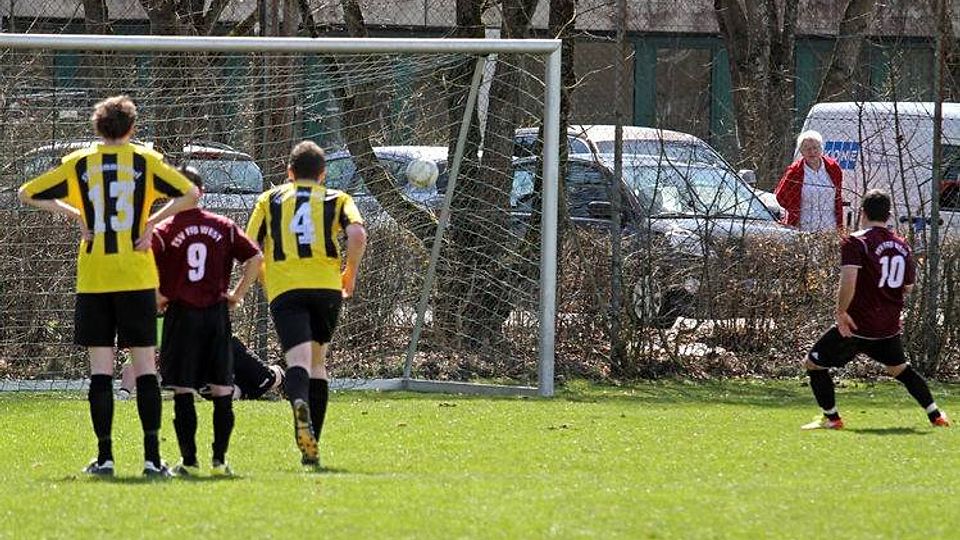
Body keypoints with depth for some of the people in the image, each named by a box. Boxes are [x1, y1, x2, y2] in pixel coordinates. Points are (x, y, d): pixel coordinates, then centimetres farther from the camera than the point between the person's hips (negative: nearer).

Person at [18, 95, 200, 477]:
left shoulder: (79, 163, 4)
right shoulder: (145, 161, 1)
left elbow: (27, 194, 10)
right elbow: (190, 194, -5)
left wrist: (71, 213, 12)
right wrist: (152, 221, 0)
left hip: (93, 279, 1)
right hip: (137, 278, -1)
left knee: (100, 369, 3)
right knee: (145, 366, 2)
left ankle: (104, 456, 0)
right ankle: (152, 456, -3)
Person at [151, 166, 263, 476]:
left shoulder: (163, 231, -4)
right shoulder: (224, 227, 4)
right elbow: (255, 258, 1)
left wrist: (158, 298, 0)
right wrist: (238, 294, 8)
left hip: (181, 314, -2)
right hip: (217, 314, 2)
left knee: (183, 392, 1)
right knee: (222, 390, 7)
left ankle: (188, 461, -1)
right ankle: (219, 460, 5)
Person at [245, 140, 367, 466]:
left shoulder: (269, 200, 17)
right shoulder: (337, 200, 15)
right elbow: (358, 235, -4)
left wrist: (265, 278, 26)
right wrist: (351, 273, 11)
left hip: (284, 290, -1)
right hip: (326, 286, 1)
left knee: (299, 360, -15)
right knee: (317, 361, 17)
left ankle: (299, 403, -50)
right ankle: (311, 446, 13)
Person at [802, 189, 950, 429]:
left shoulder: (855, 242, -13)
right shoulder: (902, 245, 7)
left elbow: (848, 281, -26)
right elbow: (907, 288, 16)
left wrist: (841, 312, -16)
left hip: (857, 326, -6)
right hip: (889, 326, 6)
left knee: (813, 364, 7)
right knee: (899, 369, 27)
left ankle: (831, 418, 6)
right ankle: (936, 415, 26)